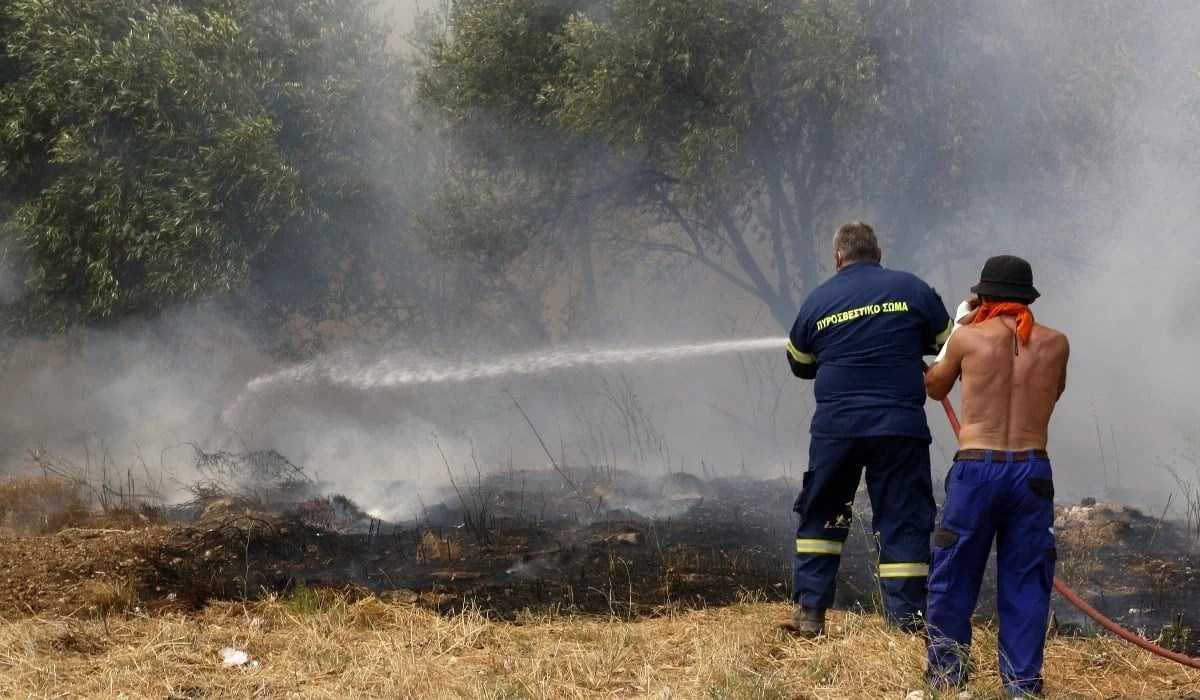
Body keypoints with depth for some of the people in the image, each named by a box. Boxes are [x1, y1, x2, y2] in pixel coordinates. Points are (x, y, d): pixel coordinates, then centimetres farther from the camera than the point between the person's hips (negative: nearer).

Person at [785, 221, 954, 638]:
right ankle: (907, 618, 0)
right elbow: (948, 344, 11)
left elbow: (799, 364, 16)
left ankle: (808, 612, 13)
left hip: (836, 427, 1)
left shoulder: (817, 301, 5)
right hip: (900, 426, -1)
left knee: (820, 518, 15)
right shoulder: (912, 289, 1)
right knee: (903, 522, 4)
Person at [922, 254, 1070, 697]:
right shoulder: (1055, 344, 4)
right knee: (1025, 583, 8)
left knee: (953, 578, 10)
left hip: (976, 469, -2)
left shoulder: (968, 337, -1)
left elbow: (934, 387, 17)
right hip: (1032, 472, 2)